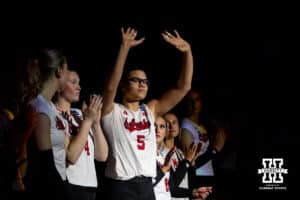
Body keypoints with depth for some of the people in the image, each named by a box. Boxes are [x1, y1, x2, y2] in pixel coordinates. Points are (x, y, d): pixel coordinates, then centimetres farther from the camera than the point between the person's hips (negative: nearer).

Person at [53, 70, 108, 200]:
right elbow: (70, 157, -19)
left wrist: (96, 122, -3)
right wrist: (88, 120, -15)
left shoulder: (79, 115, 11)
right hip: (67, 188, -7)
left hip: (89, 188, 7)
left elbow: (102, 156, 7)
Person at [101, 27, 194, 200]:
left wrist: (187, 51, -1)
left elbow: (183, 87, 12)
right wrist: (125, 48, -28)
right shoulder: (112, 111, 1)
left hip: (146, 185, 6)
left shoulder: (150, 110, 16)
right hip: (122, 184, -6)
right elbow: (111, 86, -20)